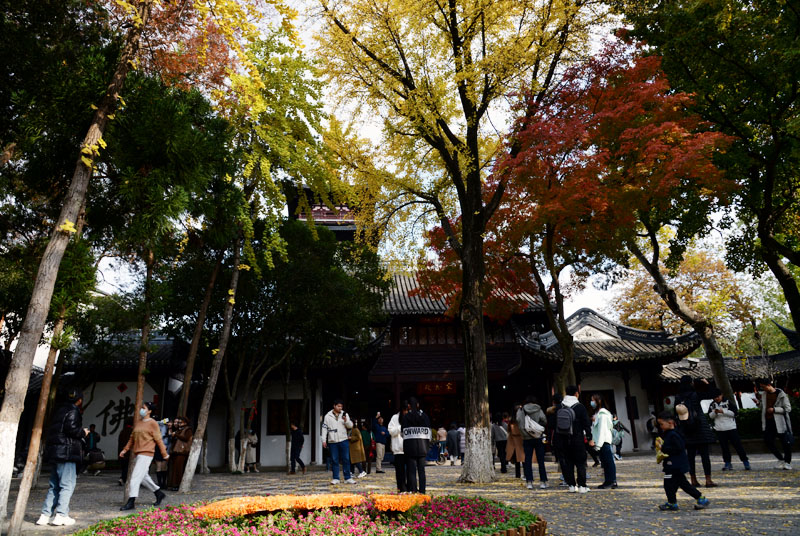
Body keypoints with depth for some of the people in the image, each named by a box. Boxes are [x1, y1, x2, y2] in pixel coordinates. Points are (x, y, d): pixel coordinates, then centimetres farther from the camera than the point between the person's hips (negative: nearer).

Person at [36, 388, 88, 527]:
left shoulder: (59, 411, 18)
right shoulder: (73, 411, -9)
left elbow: (52, 430, 20)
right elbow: (71, 428, -22)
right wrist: (83, 432, -4)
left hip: (54, 453, 9)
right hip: (66, 453, -9)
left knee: (54, 485, 15)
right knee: (67, 485, -4)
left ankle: (45, 515, 14)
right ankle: (61, 515, -6)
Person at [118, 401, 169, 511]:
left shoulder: (152, 423, -7)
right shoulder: (137, 423, 14)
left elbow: (158, 439, -6)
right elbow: (132, 438, 21)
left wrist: (164, 454, -4)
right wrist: (125, 449, 12)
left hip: (146, 453, -8)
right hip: (137, 453, 8)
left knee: (136, 476, -12)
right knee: (143, 477, 15)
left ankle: (131, 502, -9)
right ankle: (159, 493, 29)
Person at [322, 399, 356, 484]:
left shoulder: (345, 415, 6)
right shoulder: (328, 416, 4)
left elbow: (350, 426, 4)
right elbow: (324, 428, 5)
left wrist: (346, 420, -15)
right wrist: (324, 440, -1)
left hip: (344, 440, 1)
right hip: (332, 441, -1)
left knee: (346, 460, 2)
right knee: (334, 460, 3)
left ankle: (348, 478, 9)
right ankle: (336, 478, 10)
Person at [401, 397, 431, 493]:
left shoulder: (405, 417, -5)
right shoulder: (424, 416, 2)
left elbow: (403, 432, -2)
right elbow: (428, 432, 5)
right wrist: (427, 445, 13)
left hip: (410, 446, -2)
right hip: (422, 446, 2)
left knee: (411, 469, 3)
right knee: (421, 469, 8)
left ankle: (413, 490, 1)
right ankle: (422, 490, 8)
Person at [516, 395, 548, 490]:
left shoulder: (520, 410, 0)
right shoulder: (539, 410, -1)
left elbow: (518, 420, -14)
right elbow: (544, 420, -12)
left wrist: (524, 432, -7)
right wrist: (541, 428, 7)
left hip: (526, 438, 1)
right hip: (539, 438, 0)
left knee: (528, 460, 4)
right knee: (541, 460, 6)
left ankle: (529, 482, -1)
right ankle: (543, 481, 6)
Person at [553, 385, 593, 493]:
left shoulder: (559, 408, 3)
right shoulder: (580, 407, -8)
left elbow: (554, 424, 6)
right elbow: (586, 424, -7)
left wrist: (556, 439, 12)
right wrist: (590, 439, 0)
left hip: (564, 440, 4)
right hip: (577, 440, -3)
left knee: (568, 462, 10)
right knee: (580, 462, 4)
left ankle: (571, 485, 11)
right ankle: (581, 486, 3)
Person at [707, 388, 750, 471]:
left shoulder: (728, 402, -2)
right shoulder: (712, 404, 7)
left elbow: (734, 412, -8)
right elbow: (710, 416, 7)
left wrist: (723, 411, -18)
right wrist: (715, 412, -13)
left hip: (731, 428, -3)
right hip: (719, 429, 3)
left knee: (737, 444, -1)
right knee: (724, 447, 6)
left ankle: (745, 461, 8)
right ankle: (727, 463, 13)